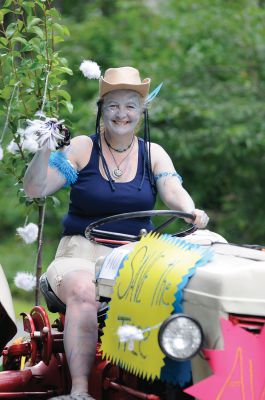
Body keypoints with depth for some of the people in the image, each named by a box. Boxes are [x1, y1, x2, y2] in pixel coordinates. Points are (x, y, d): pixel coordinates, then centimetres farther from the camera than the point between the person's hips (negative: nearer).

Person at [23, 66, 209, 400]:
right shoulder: (82, 148, 4)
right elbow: (35, 190, -2)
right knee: (84, 293, -36)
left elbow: (173, 191, -6)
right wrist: (44, 150, -18)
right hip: (82, 252, -2)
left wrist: (191, 212, -28)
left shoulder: (153, 154, 12)